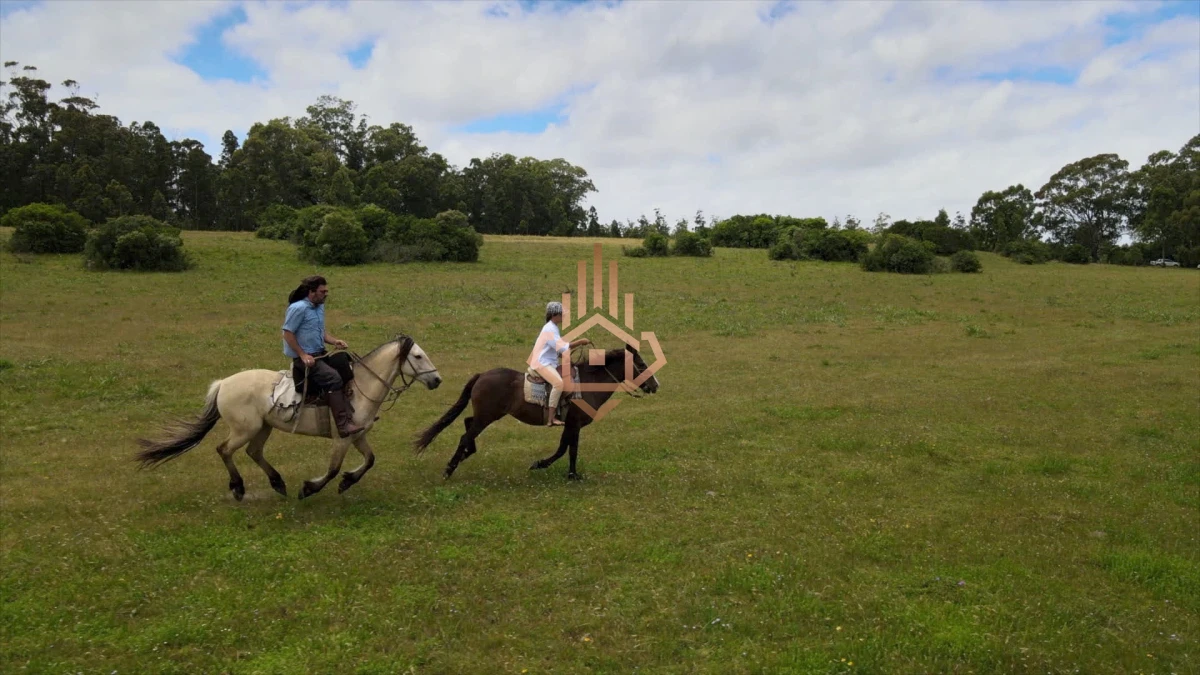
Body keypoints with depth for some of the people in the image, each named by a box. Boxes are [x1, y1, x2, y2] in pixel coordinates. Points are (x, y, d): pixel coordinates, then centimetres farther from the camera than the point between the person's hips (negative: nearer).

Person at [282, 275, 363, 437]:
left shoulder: (320, 307, 12)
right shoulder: (298, 308, -14)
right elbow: (288, 334, -14)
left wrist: (334, 341, 0)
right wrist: (303, 355, -19)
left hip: (320, 354, 9)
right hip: (303, 358, -9)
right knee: (333, 378, -28)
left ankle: (351, 415, 2)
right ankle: (343, 425, -30)